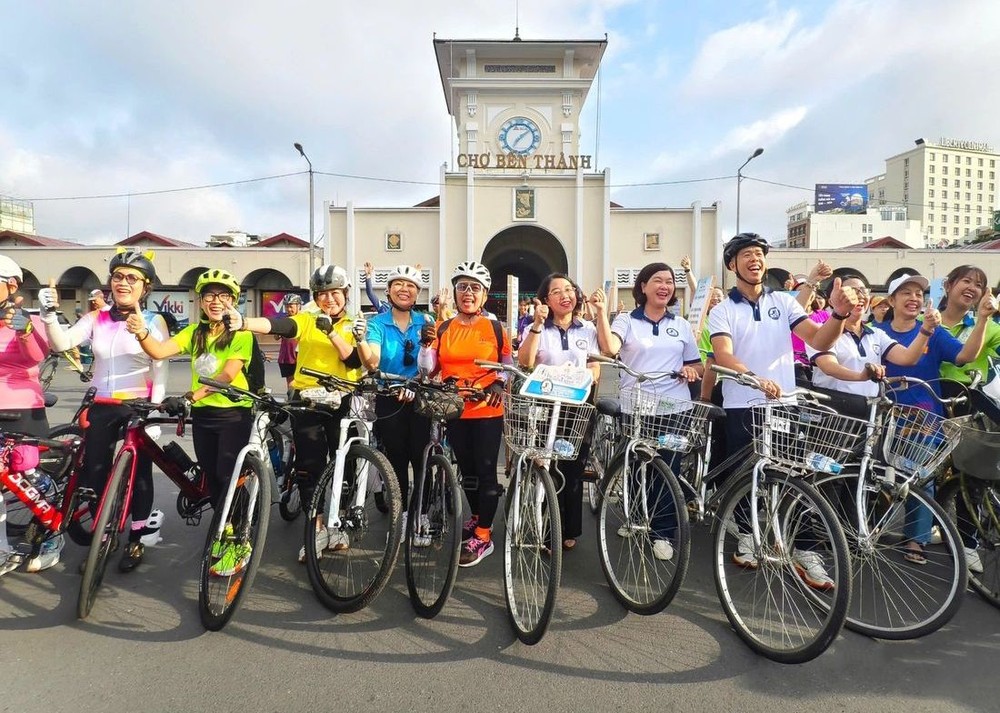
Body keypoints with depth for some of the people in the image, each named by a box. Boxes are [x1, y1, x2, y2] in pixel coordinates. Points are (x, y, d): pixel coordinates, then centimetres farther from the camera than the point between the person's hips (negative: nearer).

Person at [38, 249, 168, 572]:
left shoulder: (153, 322, -2)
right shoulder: (95, 319, 6)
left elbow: (160, 371, -4)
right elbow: (62, 343, -9)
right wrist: (49, 313, -25)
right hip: (100, 408, 3)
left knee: (138, 475, 5)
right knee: (94, 474, 6)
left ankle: (136, 539, 21)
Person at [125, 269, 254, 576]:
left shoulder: (241, 334, -7)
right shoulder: (195, 332, 8)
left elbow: (227, 375, -18)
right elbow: (159, 350, -7)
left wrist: (190, 397, -27)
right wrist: (141, 332, -27)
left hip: (233, 414, -5)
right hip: (202, 415, 5)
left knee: (227, 476, -7)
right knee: (211, 477, 13)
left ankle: (237, 542, 7)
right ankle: (226, 530, 32)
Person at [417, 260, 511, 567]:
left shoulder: (496, 328, -1)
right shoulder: (442, 329, 5)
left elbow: (510, 365, 7)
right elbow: (428, 369, 3)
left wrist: (500, 383, -12)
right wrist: (426, 343, -13)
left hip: (487, 411, -3)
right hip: (455, 411, 3)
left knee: (486, 470, 1)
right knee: (466, 469, 16)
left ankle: (483, 536, 10)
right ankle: (477, 518, 36)